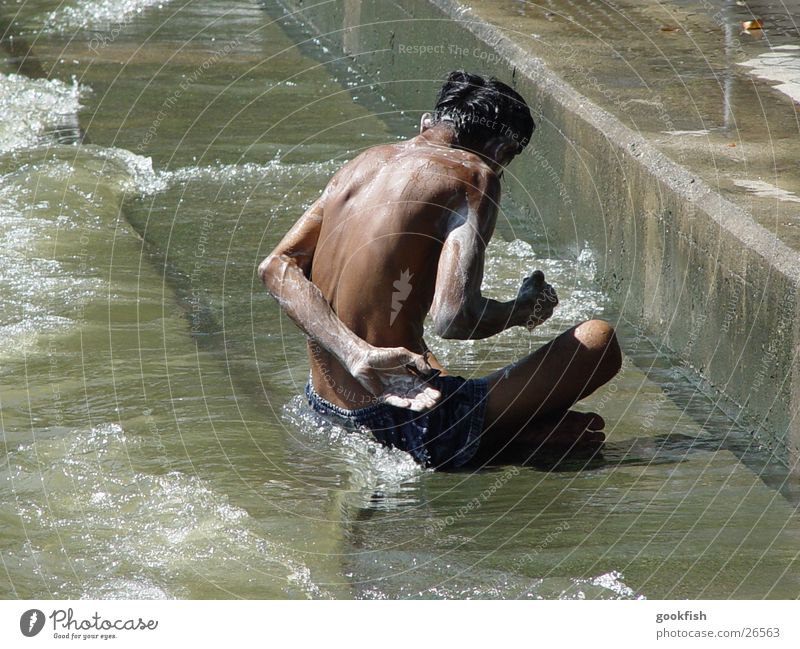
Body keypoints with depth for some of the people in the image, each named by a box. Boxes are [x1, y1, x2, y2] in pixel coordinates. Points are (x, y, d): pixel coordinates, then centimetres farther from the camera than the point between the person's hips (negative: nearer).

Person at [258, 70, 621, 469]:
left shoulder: (363, 163, 13)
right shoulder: (473, 175, -8)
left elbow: (276, 267, 0)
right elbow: (454, 318, -20)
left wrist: (356, 352, -12)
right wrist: (525, 310, 2)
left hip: (324, 407, 7)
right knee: (598, 342, 2)